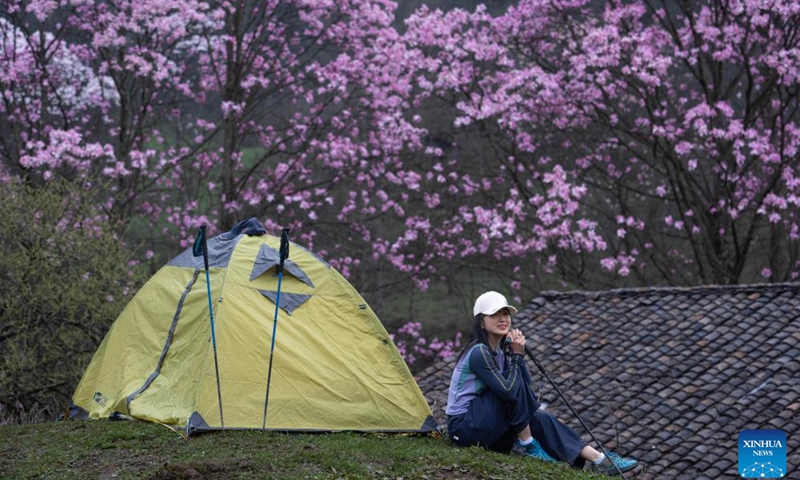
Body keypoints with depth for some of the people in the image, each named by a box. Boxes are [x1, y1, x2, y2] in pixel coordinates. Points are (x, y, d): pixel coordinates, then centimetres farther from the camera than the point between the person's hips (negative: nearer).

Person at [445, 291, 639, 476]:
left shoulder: (500, 350, 10)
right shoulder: (479, 353, -19)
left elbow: (526, 386, 3)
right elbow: (508, 391, -27)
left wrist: (519, 354, -10)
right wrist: (516, 355, -15)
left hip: (484, 424, 8)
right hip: (464, 427, -8)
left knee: (542, 421, -3)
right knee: (513, 385, -20)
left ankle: (599, 459, -8)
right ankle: (526, 444, -9)